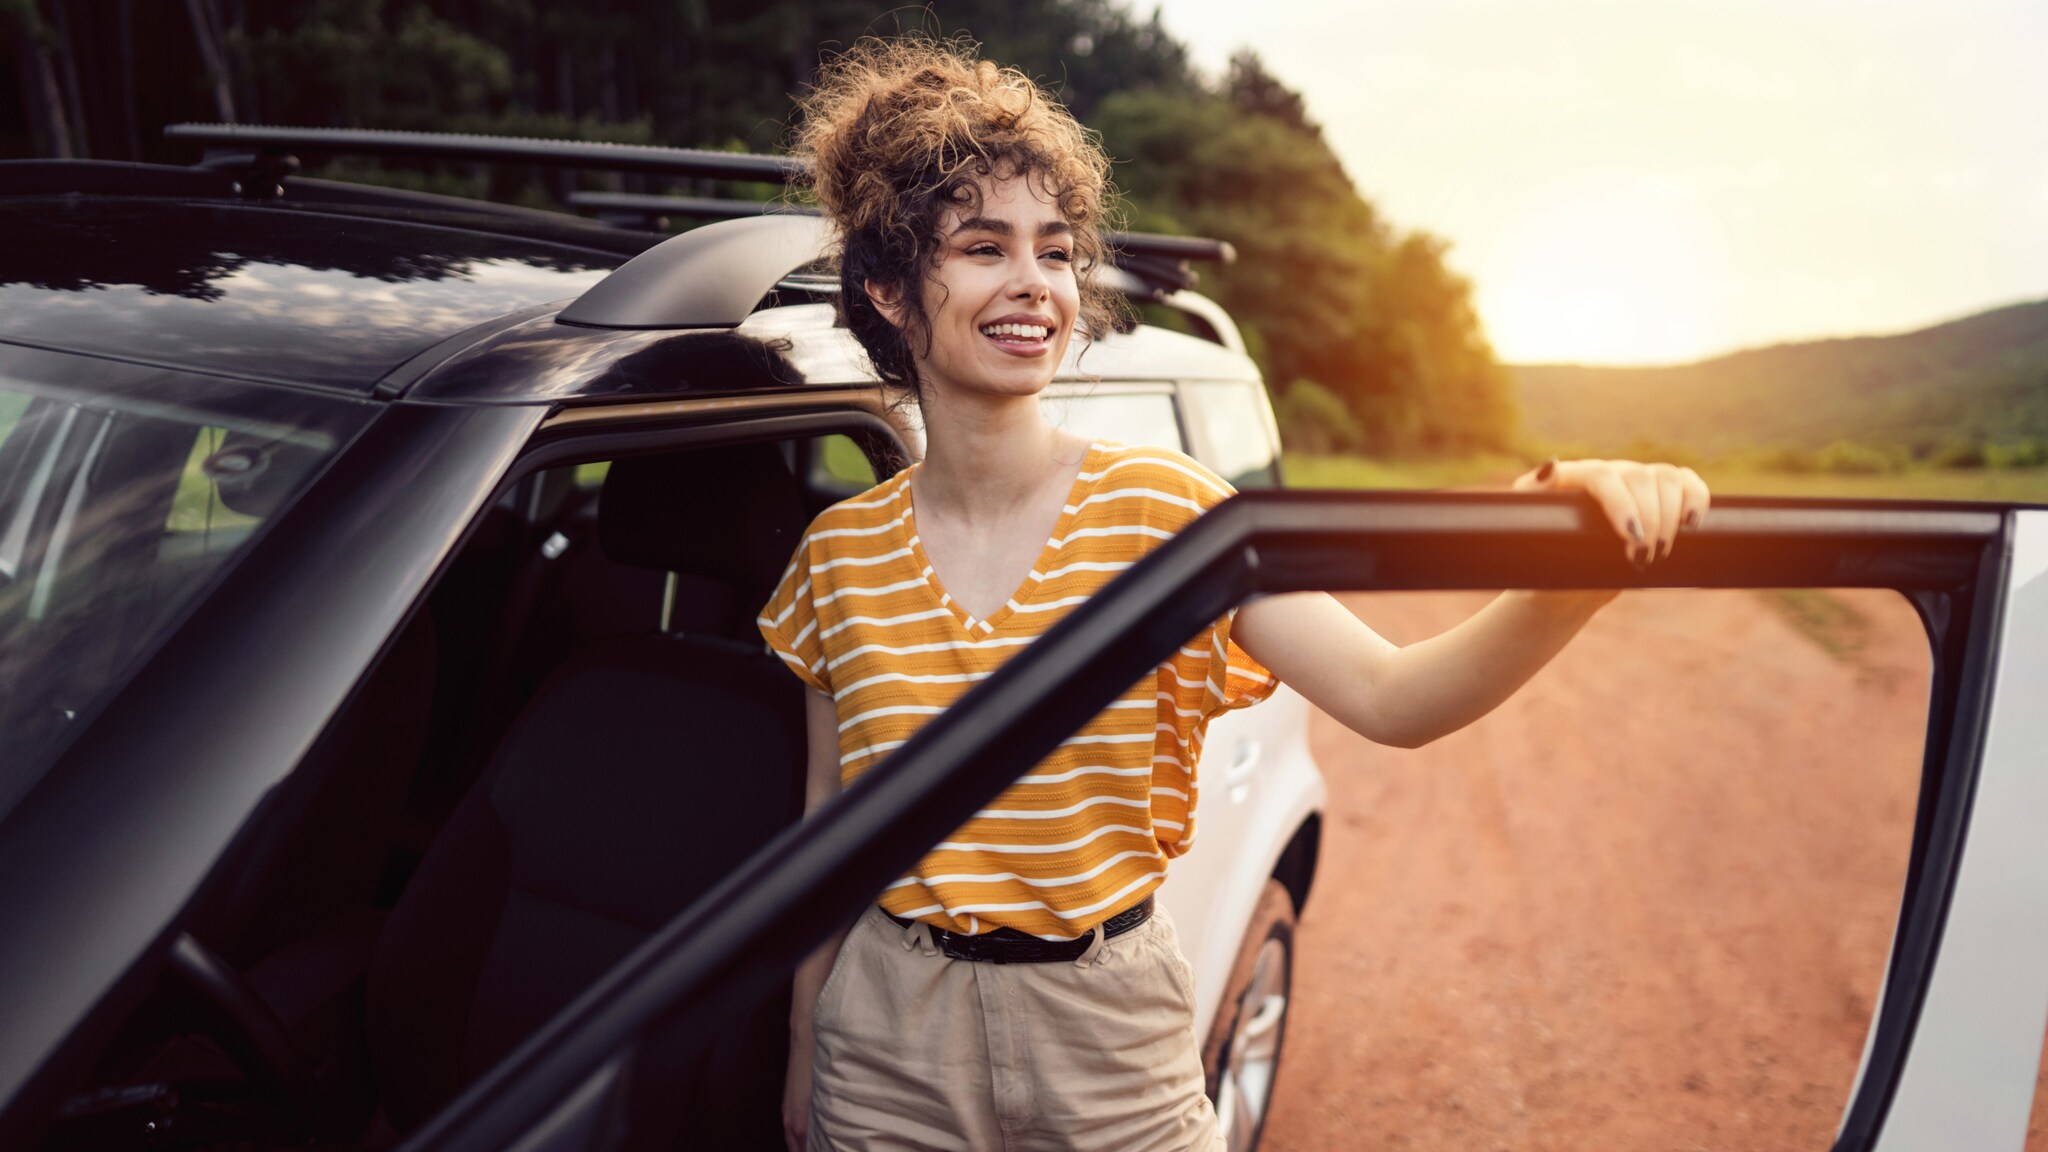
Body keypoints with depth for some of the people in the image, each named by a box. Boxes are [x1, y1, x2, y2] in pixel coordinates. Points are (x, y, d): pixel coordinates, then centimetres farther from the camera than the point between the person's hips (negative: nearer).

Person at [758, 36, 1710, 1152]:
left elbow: (1389, 697, -24)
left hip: (1111, 1041, -1)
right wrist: (803, 1051, 10)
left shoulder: (1163, 507, -11)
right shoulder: (840, 553, -5)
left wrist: (1577, 574, -41)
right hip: (891, 1046, 2)